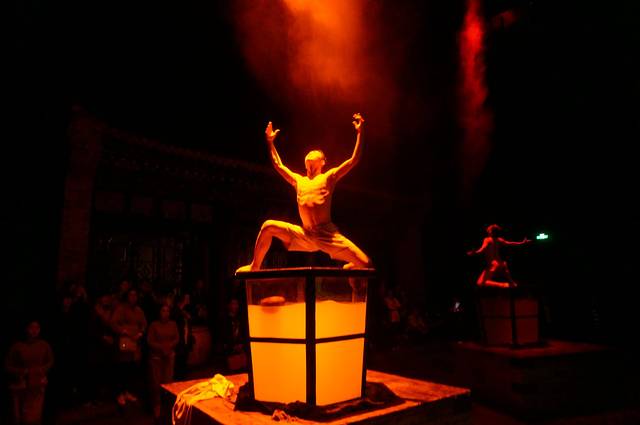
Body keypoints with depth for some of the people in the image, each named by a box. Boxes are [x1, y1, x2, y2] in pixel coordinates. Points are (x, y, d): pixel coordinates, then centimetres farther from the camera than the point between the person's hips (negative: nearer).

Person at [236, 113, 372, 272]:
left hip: (328, 235, -3)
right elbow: (278, 165, 32)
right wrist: (270, 141, 33)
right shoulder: (298, 180, 22)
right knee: (268, 226, -5)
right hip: (305, 236, 3)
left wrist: (359, 132, -1)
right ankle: (254, 267, 9)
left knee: (365, 264, -17)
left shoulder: (328, 177, 11)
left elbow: (354, 160, 4)